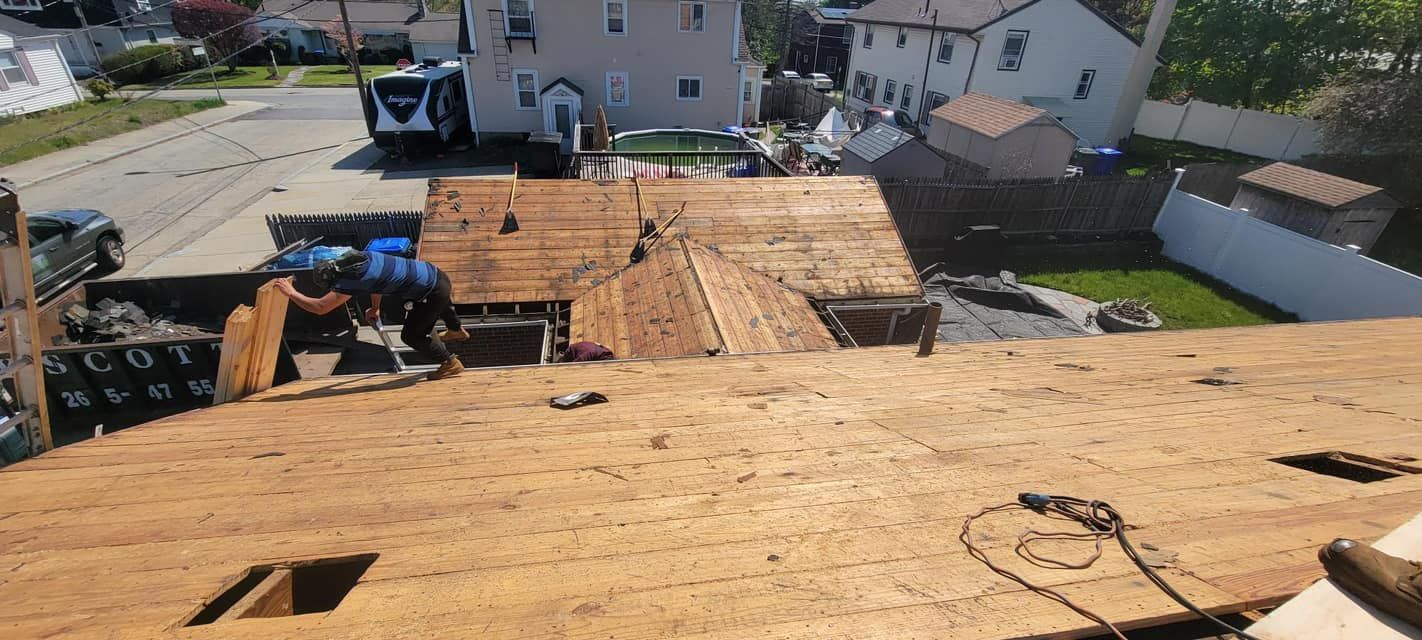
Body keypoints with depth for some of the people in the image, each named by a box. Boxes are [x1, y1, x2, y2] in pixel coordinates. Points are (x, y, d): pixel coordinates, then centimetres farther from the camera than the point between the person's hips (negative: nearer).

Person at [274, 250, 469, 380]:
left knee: (411, 336, 5)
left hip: (431, 293, -8)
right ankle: (456, 330, 64)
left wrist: (291, 293, -5)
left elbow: (320, 307, -16)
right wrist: (375, 307, 26)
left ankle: (450, 363, 17)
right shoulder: (360, 255, 3)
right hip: (435, 273, 8)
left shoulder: (352, 280, -19)